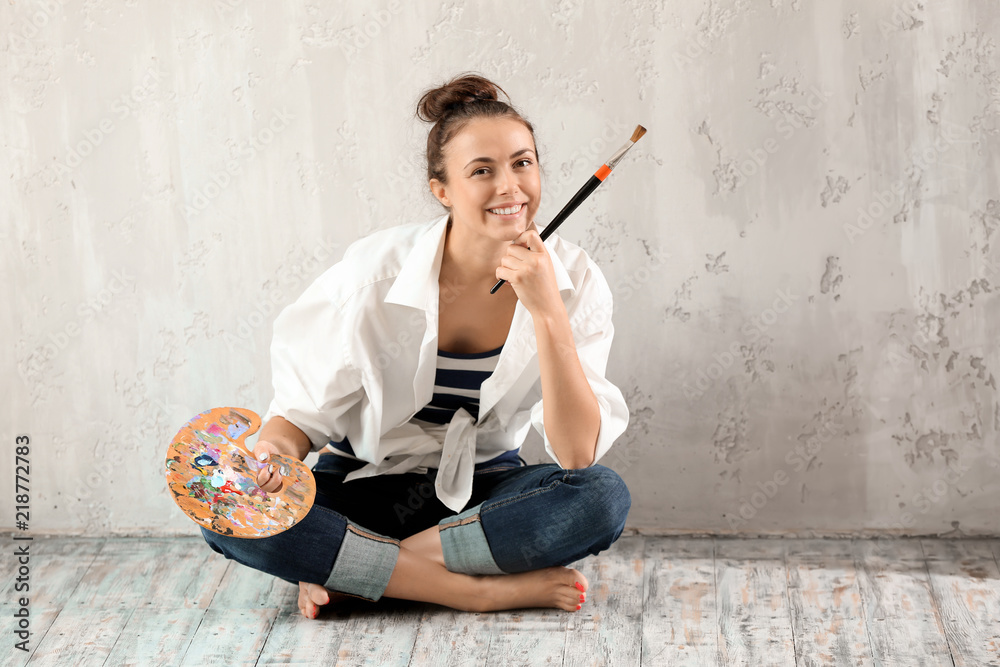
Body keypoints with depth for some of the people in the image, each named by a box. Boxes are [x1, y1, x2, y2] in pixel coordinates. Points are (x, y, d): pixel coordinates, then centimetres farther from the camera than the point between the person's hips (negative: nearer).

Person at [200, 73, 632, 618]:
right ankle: (482, 589, -25)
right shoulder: (377, 268, -16)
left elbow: (578, 455, -22)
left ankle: (353, 571, -22)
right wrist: (277, 450, -31)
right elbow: (306, 405, -7)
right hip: (365, 487, 0)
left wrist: (547, 311, -31)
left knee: (604, 498, -30)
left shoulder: (574, 281, -14)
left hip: (484, 494, 1)